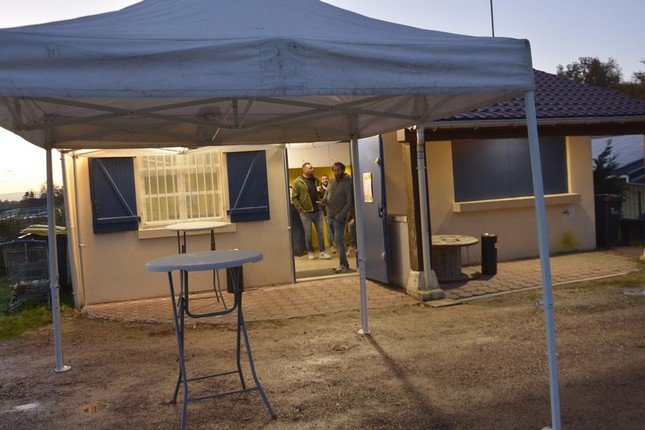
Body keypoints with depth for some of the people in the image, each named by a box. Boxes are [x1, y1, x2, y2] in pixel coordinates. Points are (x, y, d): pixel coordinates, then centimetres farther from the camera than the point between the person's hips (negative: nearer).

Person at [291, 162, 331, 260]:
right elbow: (294, 197, -9)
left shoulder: (316, 180, 10)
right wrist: (300, 209, -14)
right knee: (308, 233, 6)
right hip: (306, 212, -5)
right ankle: (310, 252, 18)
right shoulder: (297, 182, -7)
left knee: (320, 232, 5)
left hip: (317, 211, 5)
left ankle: (321, 252, 12)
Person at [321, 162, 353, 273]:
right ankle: (343, 263, 20)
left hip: (340, 217, -7)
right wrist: (325, 198, -2)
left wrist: (339, 216, -18)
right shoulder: (331, 181, 6)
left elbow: (350, 203, -15)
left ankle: (343, 265, -3)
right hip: (330, 215, 7)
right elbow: (327, 192, 22)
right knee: (337, 240, 11)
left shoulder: (348, 183, -14)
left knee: (338, 240, -11)